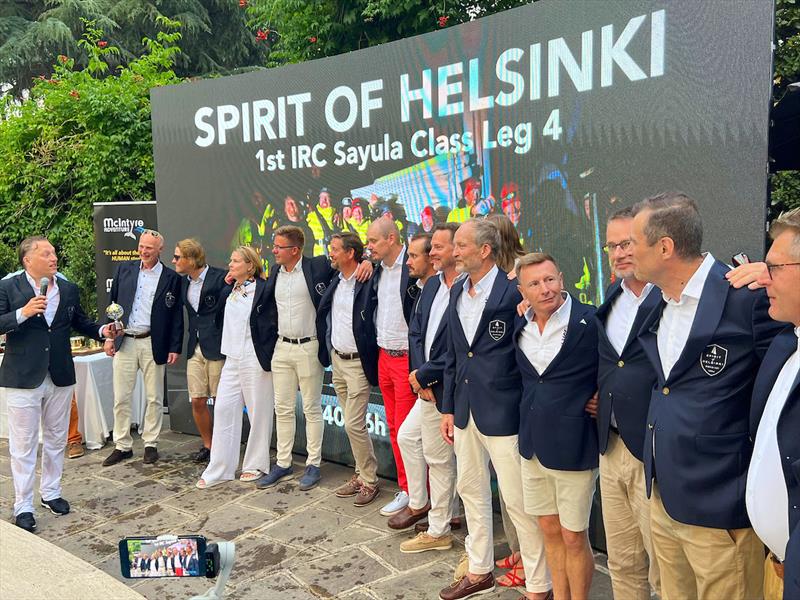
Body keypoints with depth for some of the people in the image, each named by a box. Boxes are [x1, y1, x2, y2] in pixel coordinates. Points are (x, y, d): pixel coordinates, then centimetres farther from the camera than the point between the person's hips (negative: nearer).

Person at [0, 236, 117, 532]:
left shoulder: (69, 290, 5)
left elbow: (80, 322, 15)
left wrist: (102, 330, -3)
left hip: (60, 376, 4)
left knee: (56, 439, 16)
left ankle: (50, 492, 33)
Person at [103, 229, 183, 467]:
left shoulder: (171, 278, -1)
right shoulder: (124, 270, 8)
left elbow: (176, 315, 0)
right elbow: (112, 303, 11)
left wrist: (175, 348, -5)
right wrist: (108, 336, 3)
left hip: (153, 345, -2)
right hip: (124, 342, 2)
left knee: (154, 398, 6)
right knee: (121, 398, 6)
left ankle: (150, 444, 20)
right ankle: (122, 446, 18)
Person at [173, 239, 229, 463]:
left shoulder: (220, 278, -12)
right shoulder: (184, 282, 11)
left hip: (216, 348, -6)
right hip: (195, 349, 6)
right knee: (197, 402, 8)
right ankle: (207, 445, 25)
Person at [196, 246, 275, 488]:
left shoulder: (264, 290, -10)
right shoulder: (230, 291, 11)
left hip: (255, 360, -7)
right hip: (232, 360, 7)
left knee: (258, 412, 5)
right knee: (223, 409, 5)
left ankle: (256, 465, 21)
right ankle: (219, 470, 13)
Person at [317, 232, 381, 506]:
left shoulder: (368, 282, -15)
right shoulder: (335, 282, 7)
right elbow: (323, 314, 20)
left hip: (358, 363, -7)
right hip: (337, 360, 7)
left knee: (354, 424, -5)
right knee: (353, 424, 15)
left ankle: (370, 481, 11)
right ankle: (361, 474, 26)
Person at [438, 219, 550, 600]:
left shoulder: (514, 293, -15)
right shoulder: (457, 292, 8)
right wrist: (449, 407, 13)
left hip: (503, 412, -8)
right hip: (465, 410, 8)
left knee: (519, 501, 2)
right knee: (470, 490, 19)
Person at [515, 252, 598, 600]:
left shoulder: (590, 322, -16)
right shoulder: (520, 327, 3)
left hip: (573, 446, -5)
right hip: (532, 444, 6)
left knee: (573, 537, 8)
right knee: (549, 530, 19)